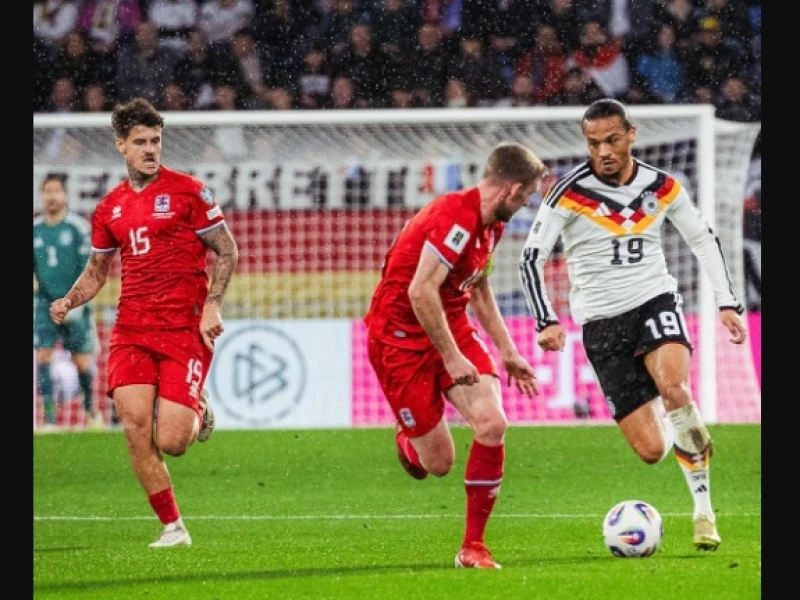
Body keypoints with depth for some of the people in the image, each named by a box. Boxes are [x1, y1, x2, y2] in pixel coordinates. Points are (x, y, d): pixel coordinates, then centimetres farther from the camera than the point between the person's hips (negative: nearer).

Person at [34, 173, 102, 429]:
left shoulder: (78, 227, -7)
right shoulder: (34, 230, 5)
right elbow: (30, 268, 13)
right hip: (45, 302, 3)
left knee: (82, 361, 3)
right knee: (43, 356, -11)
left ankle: (91, 408, 27)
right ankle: (49, 416, -9)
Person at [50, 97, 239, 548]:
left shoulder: (188, 191, -2)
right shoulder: (110, 208, 12)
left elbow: (227, 251, 1)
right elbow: (97, 270, 24)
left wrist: (211, 307, -11)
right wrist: (69, 301, 4)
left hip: (185, 330, -4)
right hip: (132, 330, 4)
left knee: (170, 443, -11)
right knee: (135, 426, -11)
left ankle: (197, 411, 26)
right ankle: (173, 528, 2)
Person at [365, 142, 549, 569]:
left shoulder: (490, 224, 7)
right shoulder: (456, 218, -24)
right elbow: (420, 292, -29)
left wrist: (507, 352, 20)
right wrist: (452, 358, -24)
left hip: (452, 328, 8)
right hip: (402, 336, -8)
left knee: (492, 424, -15)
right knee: (439, 462, -6)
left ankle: (473, 546, -4)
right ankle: (408, 441, 35)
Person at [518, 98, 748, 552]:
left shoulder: (663, 187, 1)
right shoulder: (570, 193, -9)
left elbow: (703, 239, 15)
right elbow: (531, 257, -7)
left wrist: (728, 302, 9)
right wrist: (547, 321, -19)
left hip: (656, 302, 1)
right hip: (602, 323, -1)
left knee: (672, 387, -33)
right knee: (652, 450, -10)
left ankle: (703, 505, -17)